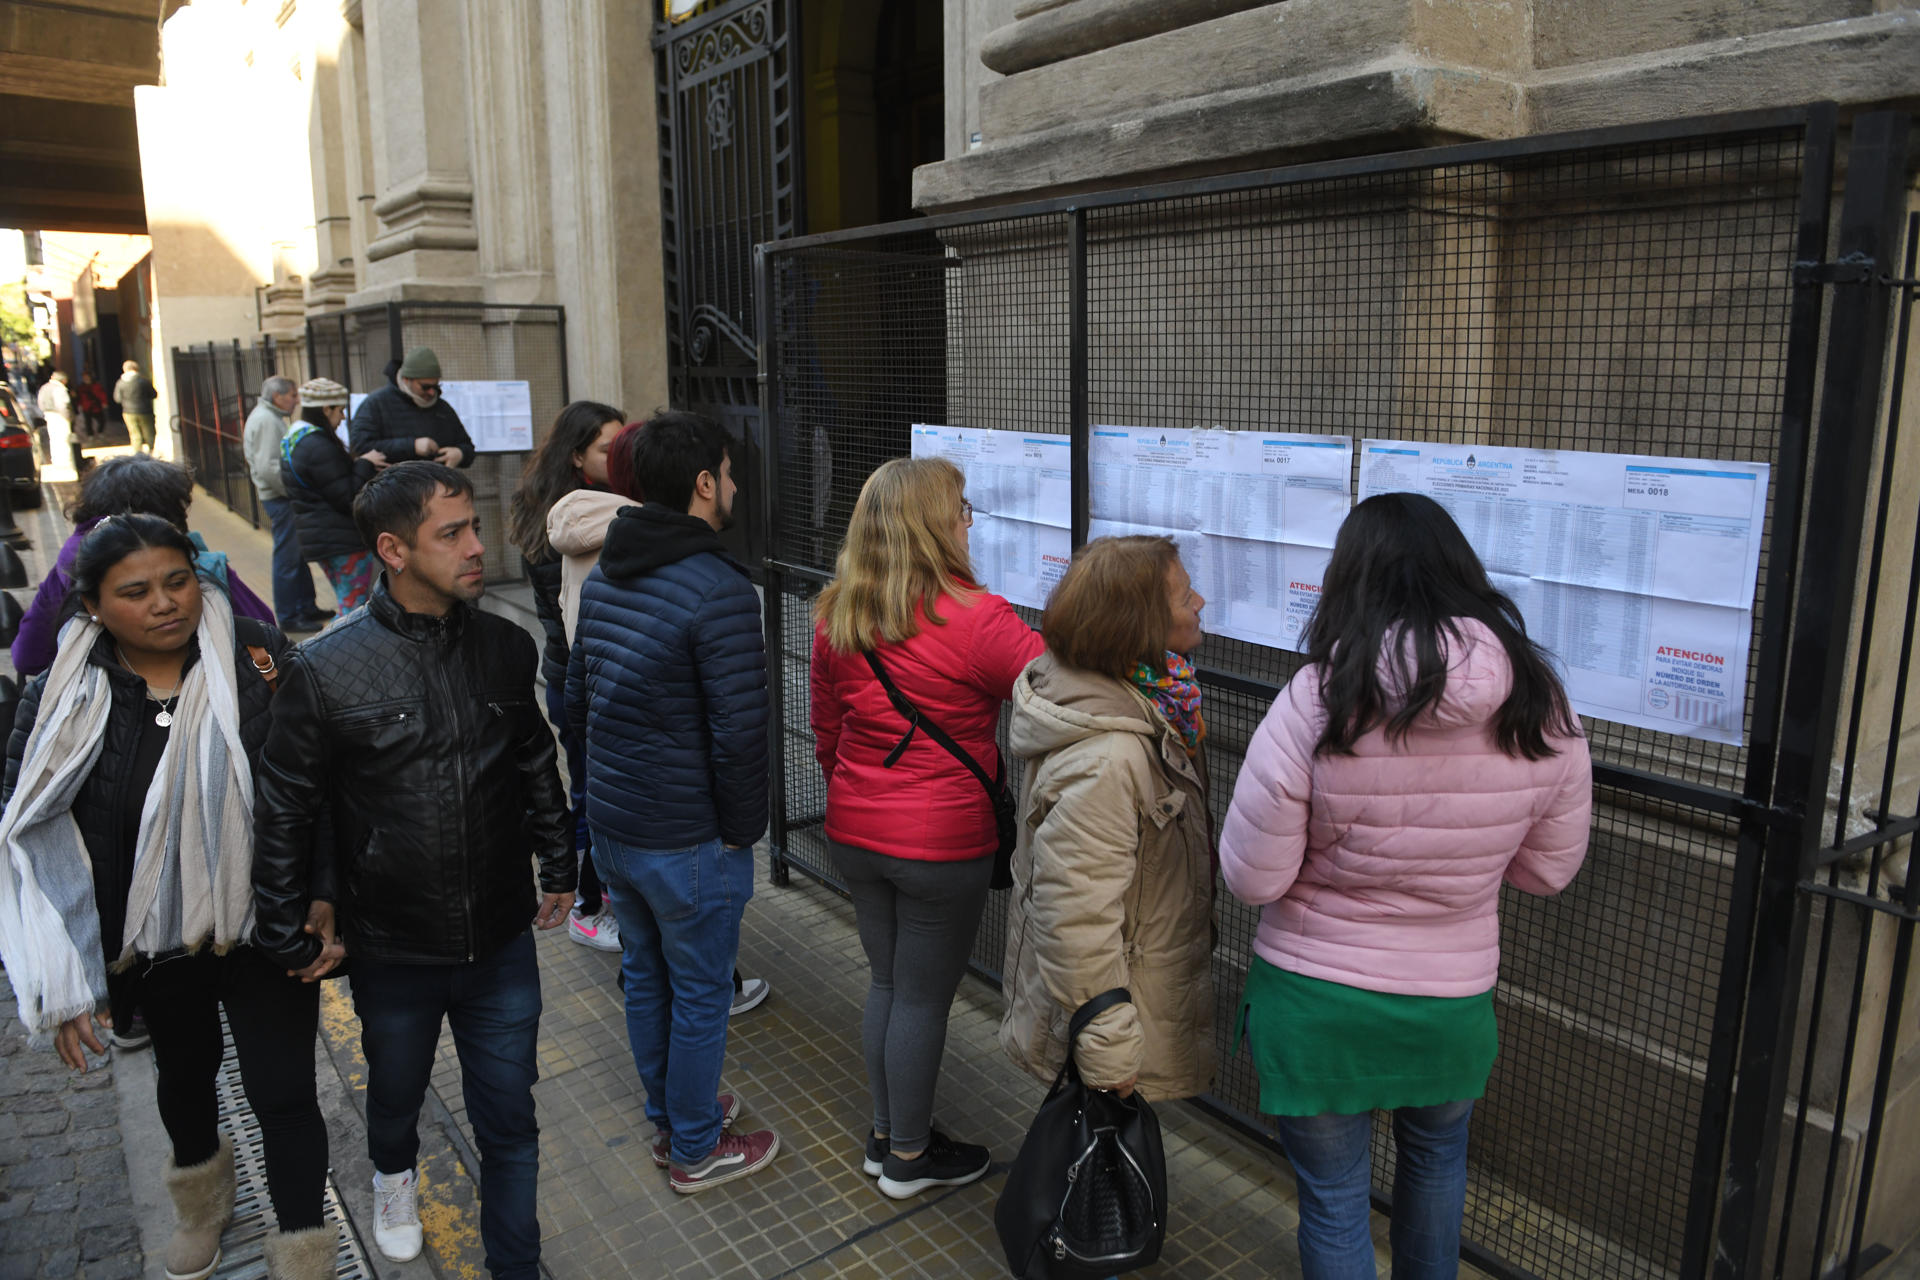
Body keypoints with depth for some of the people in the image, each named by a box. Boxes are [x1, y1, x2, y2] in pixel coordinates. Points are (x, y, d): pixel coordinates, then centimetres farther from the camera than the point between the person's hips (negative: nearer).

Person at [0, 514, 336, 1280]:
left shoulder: (258, 662, -15)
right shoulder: (65, 698, -10)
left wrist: (319, 896, -13)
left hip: (263, 929, -2)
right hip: (155, 943, 3)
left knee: (283, 1093, 1)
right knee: (185, 1073, 26)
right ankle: (202, 1194, 57)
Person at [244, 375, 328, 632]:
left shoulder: (270, 418, 17)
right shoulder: (265, 421, -16)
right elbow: (268, 468, -23)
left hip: (284, 496, 11)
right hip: (280, 499, -11)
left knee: (298, 556, 16)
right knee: (287, 558, -4)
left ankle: (306, 608, 25)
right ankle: (288, 616, 2)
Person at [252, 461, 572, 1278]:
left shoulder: (506, 649, -6)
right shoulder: (326, 671, -17)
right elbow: (283, 814, -7)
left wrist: (558, 867, 14)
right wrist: (291, 938, -3)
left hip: (502, 943, 1)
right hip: (393, 952, -1)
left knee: (509, 1123, 11)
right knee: (396, 1094, 27)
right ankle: (393, 1175, 61)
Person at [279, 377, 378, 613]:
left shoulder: (294, 440, 13)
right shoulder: (319, 446, -20)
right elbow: (348, 498, -20)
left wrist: (355, 464, 9)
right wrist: (365, 465, -10)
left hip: (316, 537, 10)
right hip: (342, 539, -10)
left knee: (345, 604, 19)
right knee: (355, 605, -5)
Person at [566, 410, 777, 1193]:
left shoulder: (603, 576, 4)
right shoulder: (720, 591, -22)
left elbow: (577, 701, 12)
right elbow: (739, 735, -23)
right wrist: (743, 829, -9)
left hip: (610, 823, 8)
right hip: (688, 838, -8)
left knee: (644, 974, 22)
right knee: (700, 992, 10)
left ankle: (669, 1118, 41)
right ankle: (695, 1150, 27)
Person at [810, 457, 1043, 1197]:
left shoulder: (836, 617, -1)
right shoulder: (974, 620, -20)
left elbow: (827, 734, 10)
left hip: (855, 836, 6)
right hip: (943, 845, -6)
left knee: (886, 981, 21)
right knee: (924, 997, 10)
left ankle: (885, 1136, 37)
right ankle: (909, 1159, 28)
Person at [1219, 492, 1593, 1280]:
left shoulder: (1315, 701, -23)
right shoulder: (1540, 708, -11)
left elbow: (1251, 879, -17)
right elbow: (1548, 870, 1)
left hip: (1315, 1001, -3)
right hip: (1453, 1004, 4)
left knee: (1333, 1200, 17)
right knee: (1436, 1158, 32)